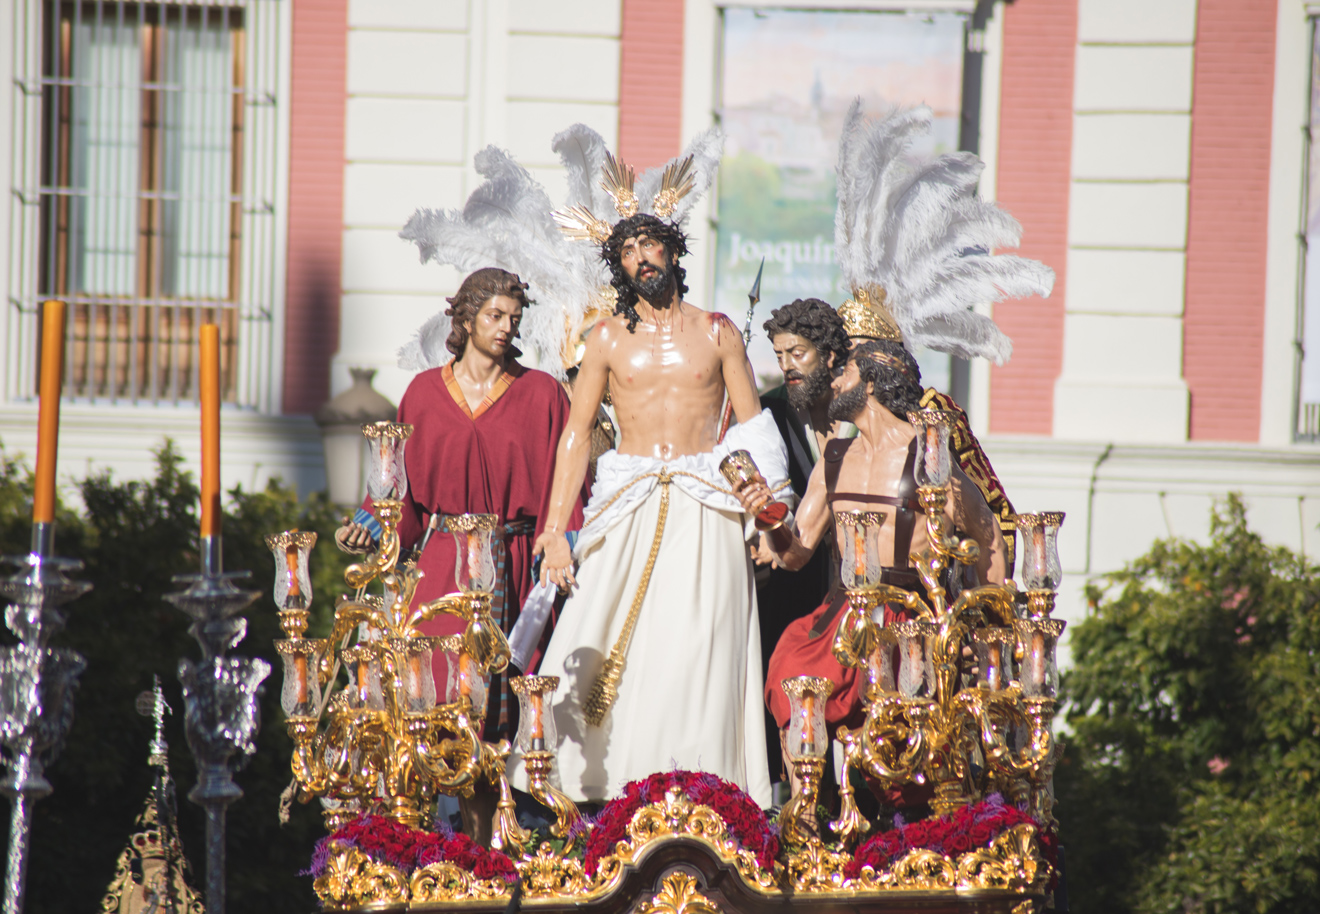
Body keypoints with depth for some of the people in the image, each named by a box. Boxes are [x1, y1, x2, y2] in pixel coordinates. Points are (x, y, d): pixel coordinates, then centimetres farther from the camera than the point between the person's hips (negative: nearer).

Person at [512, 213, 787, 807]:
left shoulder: (717, 333, 9)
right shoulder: (608, 339, 10)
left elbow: (752, 428, 9)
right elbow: (576, 434, 8)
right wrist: (555, 529, 0)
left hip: (705, 515, -1)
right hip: (629, 514, 1)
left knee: (694, 652, -8)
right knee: (607, 656, -9)